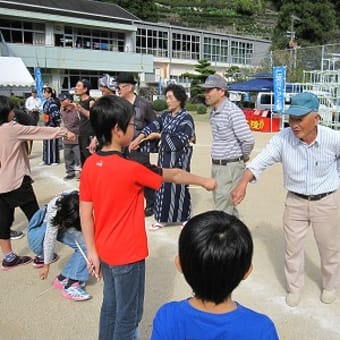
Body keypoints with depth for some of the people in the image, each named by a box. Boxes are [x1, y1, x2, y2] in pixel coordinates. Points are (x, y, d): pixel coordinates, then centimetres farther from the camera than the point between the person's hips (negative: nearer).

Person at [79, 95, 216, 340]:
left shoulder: (90, 165, -5)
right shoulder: (131, 168, -23)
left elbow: (85, 213, 0)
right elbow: (173, 175, -9)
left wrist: (92, 251, 8)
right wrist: (204, 181, 6)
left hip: (105, 251, 7)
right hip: (128, 254, -7)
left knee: (110, 306, 23)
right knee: (128, 315, 11)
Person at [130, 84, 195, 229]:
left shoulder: (186, 118, -11)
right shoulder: (165, 115, 9)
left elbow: (178, 140, -19)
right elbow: (151, 127, -3)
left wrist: (159, 135, -11)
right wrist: (137, 139, -18)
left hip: (178, 157, -6)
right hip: (164, 155, 6)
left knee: (178, 186, 1)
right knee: (163, 185, 10)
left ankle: (183, 217, 18)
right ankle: (163, 217, 22)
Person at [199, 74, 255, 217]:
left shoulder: (233, 112, -19)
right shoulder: (213, 112, 10)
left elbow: (248, 140, -24)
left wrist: (244, 156, -6)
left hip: (230, 166, -9)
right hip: (216, 166, 9)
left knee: (223, 211, -6)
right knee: (228, 206, 20)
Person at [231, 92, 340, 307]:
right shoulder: (283, 138, -20)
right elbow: (261, 161, -29)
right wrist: (243, 183, -43)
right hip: (295, 201, 1)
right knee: (293, 248, 13)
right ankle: (295, 288, 37)